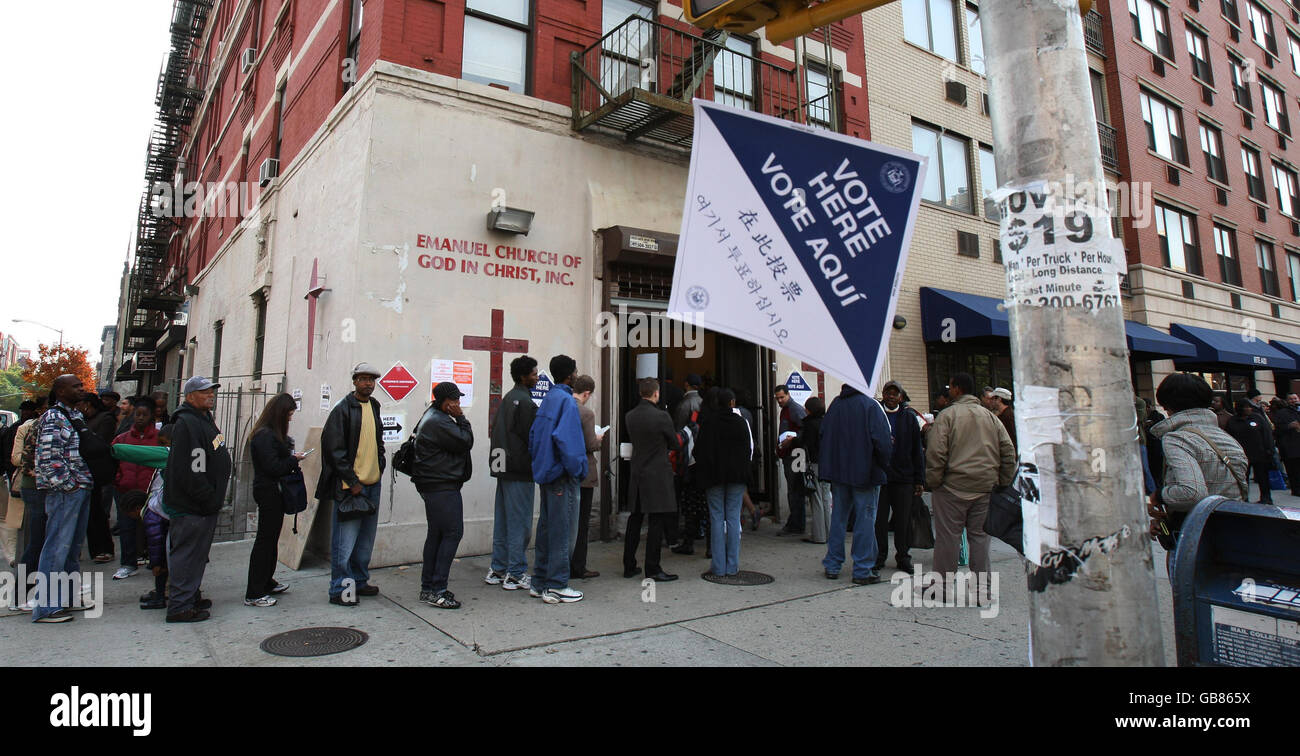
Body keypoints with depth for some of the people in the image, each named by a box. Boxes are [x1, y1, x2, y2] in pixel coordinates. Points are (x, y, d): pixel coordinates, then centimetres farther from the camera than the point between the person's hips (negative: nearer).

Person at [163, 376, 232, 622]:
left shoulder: (205, 420, 16)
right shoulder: (187, 424, -18)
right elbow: (190, 472, -25)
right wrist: (210, 499, -21)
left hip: (204, 504, 10)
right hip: (190, 506, -10)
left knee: (197, 553, 18)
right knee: (187, 554, -2)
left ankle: (191, 597, 30)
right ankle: (180, 607, 6)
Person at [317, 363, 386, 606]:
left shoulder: (374, 407, 14)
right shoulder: (343, 408, -9)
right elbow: (335, 448, -13)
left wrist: (379, 468, 11)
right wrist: (352, 481, -14)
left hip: (373, 484, 8)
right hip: (349, 485, -7)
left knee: (366, 539, 14)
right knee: (345, 540, -4)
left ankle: (359, 581, 26)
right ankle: (340, 589, 6)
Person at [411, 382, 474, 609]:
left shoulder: (433, 417, 19)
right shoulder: (439, 422, -17)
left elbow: (463, 441, 20)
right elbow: (465, 442, -16)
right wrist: (460, 418, -10)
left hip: (433, 485, 11)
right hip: (443, 487, -11)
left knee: (437, 534, 14)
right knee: (452, 532, -9)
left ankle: (428, 587, 20)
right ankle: (437, 590, -7)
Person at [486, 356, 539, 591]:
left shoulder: (507, 398, 15)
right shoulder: (525, 401, -15)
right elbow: (532, 437, -17)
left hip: (503, 468, 10)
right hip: (520, 470, -9)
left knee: (502, 520, 15)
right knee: (519, 522, -2)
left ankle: (498, 569, 23)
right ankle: (516, 574, 5)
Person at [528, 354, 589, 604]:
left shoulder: (547, 400, 12)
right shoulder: (566, 401, -14)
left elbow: (533, 435, 15)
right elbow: (565, 438, -23)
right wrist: (576, 470, -15)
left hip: (547, 473, 9)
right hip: (562, 476, -9)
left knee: (546, 528, 15)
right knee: (561, 531, -1)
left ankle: (539, 582, 23)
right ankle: (556, 586, 5)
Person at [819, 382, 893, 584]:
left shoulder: (835, 405, 5)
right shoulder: (870, 405, -11)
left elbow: (823, 437, 10)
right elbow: (882, 440, -17)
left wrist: (827, 467, 17)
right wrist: (884, 465, -1)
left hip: (838, 472, 5)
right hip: (865, 474, -5)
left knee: (838, 518, 12)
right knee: (865, 520, 2)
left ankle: (832, 566, 18)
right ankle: (862, 571, 6)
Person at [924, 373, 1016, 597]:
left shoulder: (947, 415, -7)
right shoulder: (991, 417, 10)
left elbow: (936, 453, -13)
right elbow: (1008, 452, 10)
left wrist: (932, 482, -5)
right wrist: (1002, 482, 16)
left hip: (953, 486, -5)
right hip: (984, 488, 5)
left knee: (948, 536, 1)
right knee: (980, 535, 11)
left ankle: (943, 586, 8)